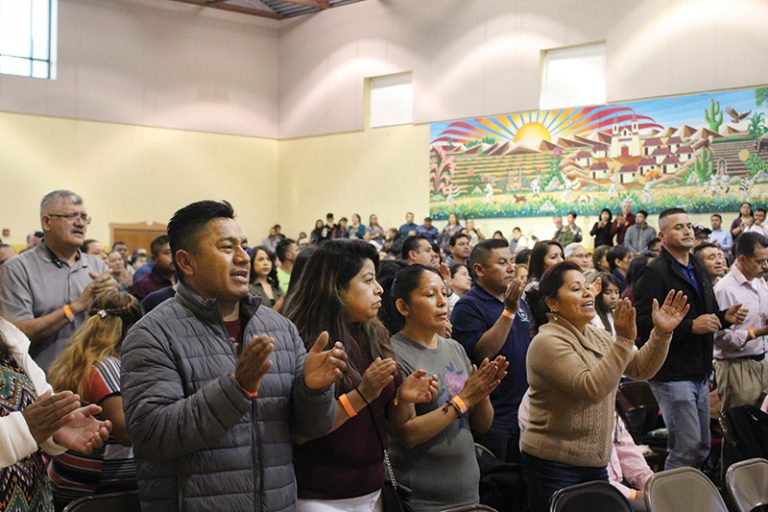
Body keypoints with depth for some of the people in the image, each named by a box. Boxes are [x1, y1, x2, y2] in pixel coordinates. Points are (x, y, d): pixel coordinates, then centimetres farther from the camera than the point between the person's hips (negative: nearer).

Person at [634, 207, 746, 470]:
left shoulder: (698, 271, 18)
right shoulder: (655, 273, -13)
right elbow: (644, 323, -23)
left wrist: (724, 317, 7)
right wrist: (691, 326, -24)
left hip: (699, 373, 9)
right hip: (672, 374, -9)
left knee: (702, 447, 13)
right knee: (688, 446, -8)